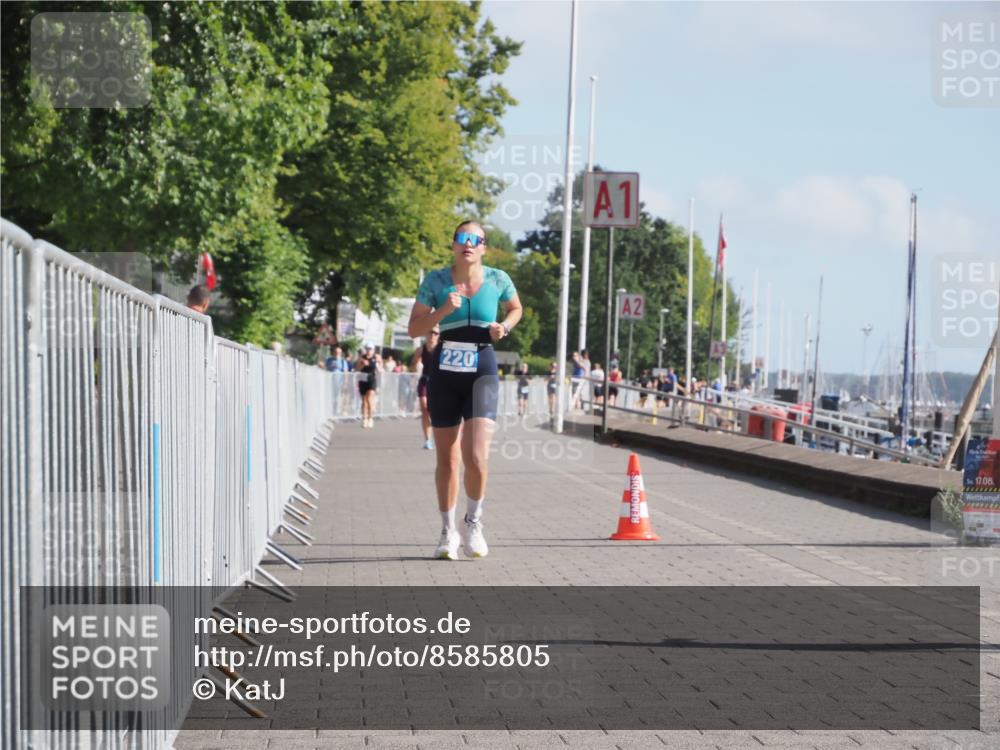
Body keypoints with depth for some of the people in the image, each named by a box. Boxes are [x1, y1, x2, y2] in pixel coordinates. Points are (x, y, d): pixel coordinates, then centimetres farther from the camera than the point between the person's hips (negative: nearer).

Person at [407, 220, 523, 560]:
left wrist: (504, 327, 0)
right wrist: (443, 310, -16)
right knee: (447, 459, 7)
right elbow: (414, 328, -1)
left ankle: (473, 522, 10)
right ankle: (448, 531, 22)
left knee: (476, 458, -15)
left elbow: (515, 308, 21)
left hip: (482, 372, -1)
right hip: (444, 374, 1)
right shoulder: (435, 280, -1)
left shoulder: (498, 279, 1)